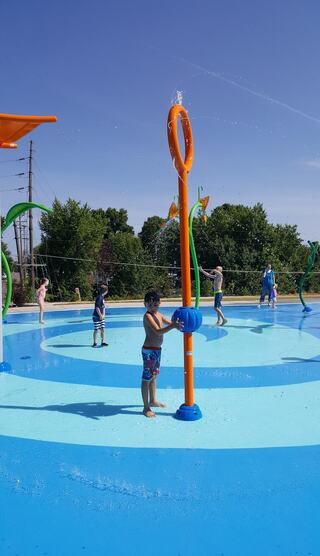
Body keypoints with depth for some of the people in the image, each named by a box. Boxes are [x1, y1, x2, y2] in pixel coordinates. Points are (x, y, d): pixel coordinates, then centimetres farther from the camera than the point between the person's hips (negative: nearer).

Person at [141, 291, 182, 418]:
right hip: (149, 350, -9)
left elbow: (170, 322, 15)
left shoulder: (158, 314, 8)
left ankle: (152, 400, 38)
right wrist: (173, 326, -43)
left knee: (154, 376, 22)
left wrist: (178, 324, -5)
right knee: (146, 379, -1)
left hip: (157, 349, 9)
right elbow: (158, 331, -31)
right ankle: (146, 408, 7)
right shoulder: (147, 316, -19)